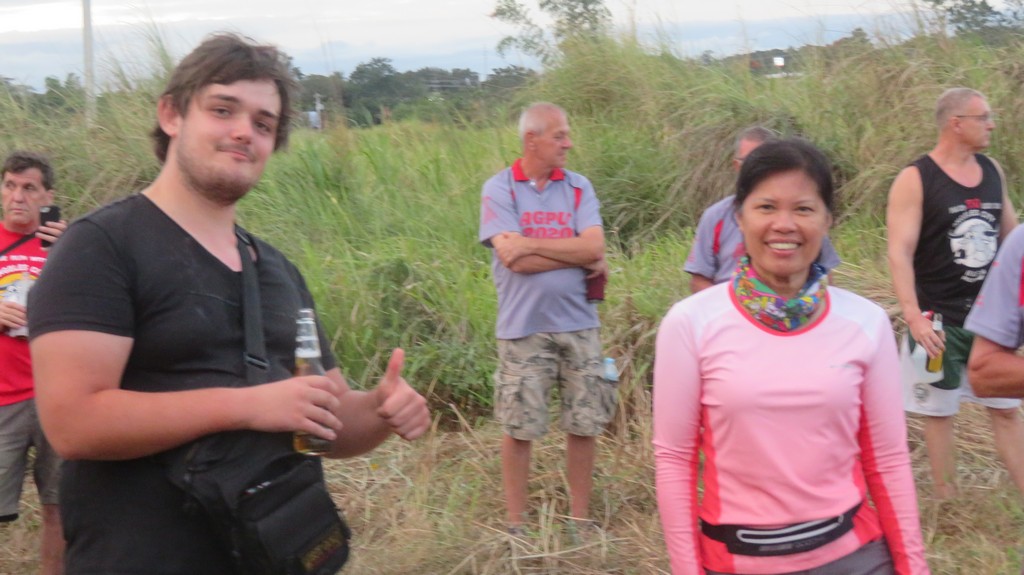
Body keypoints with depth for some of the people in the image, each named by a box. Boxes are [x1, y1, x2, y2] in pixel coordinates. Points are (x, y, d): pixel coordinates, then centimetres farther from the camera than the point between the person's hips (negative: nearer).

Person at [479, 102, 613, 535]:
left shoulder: (578, 187, 5)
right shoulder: (499, 189, -3)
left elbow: (594, 246, -9)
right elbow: (514, 260, -15)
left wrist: (529, 244, -14)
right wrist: (581, 257, -8)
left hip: (577, 325, 3)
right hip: (523, 328, -3)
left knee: (584, 425, 7)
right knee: (519, 428, 4)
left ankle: (580, 518, 22)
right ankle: (516, 524, 19)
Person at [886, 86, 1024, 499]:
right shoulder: (915, 180, -12)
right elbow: (899, 253, -17)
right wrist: (913, 317, -24)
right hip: (941, 320, -5)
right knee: (939, 410, 7)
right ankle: (945, 501, 19)